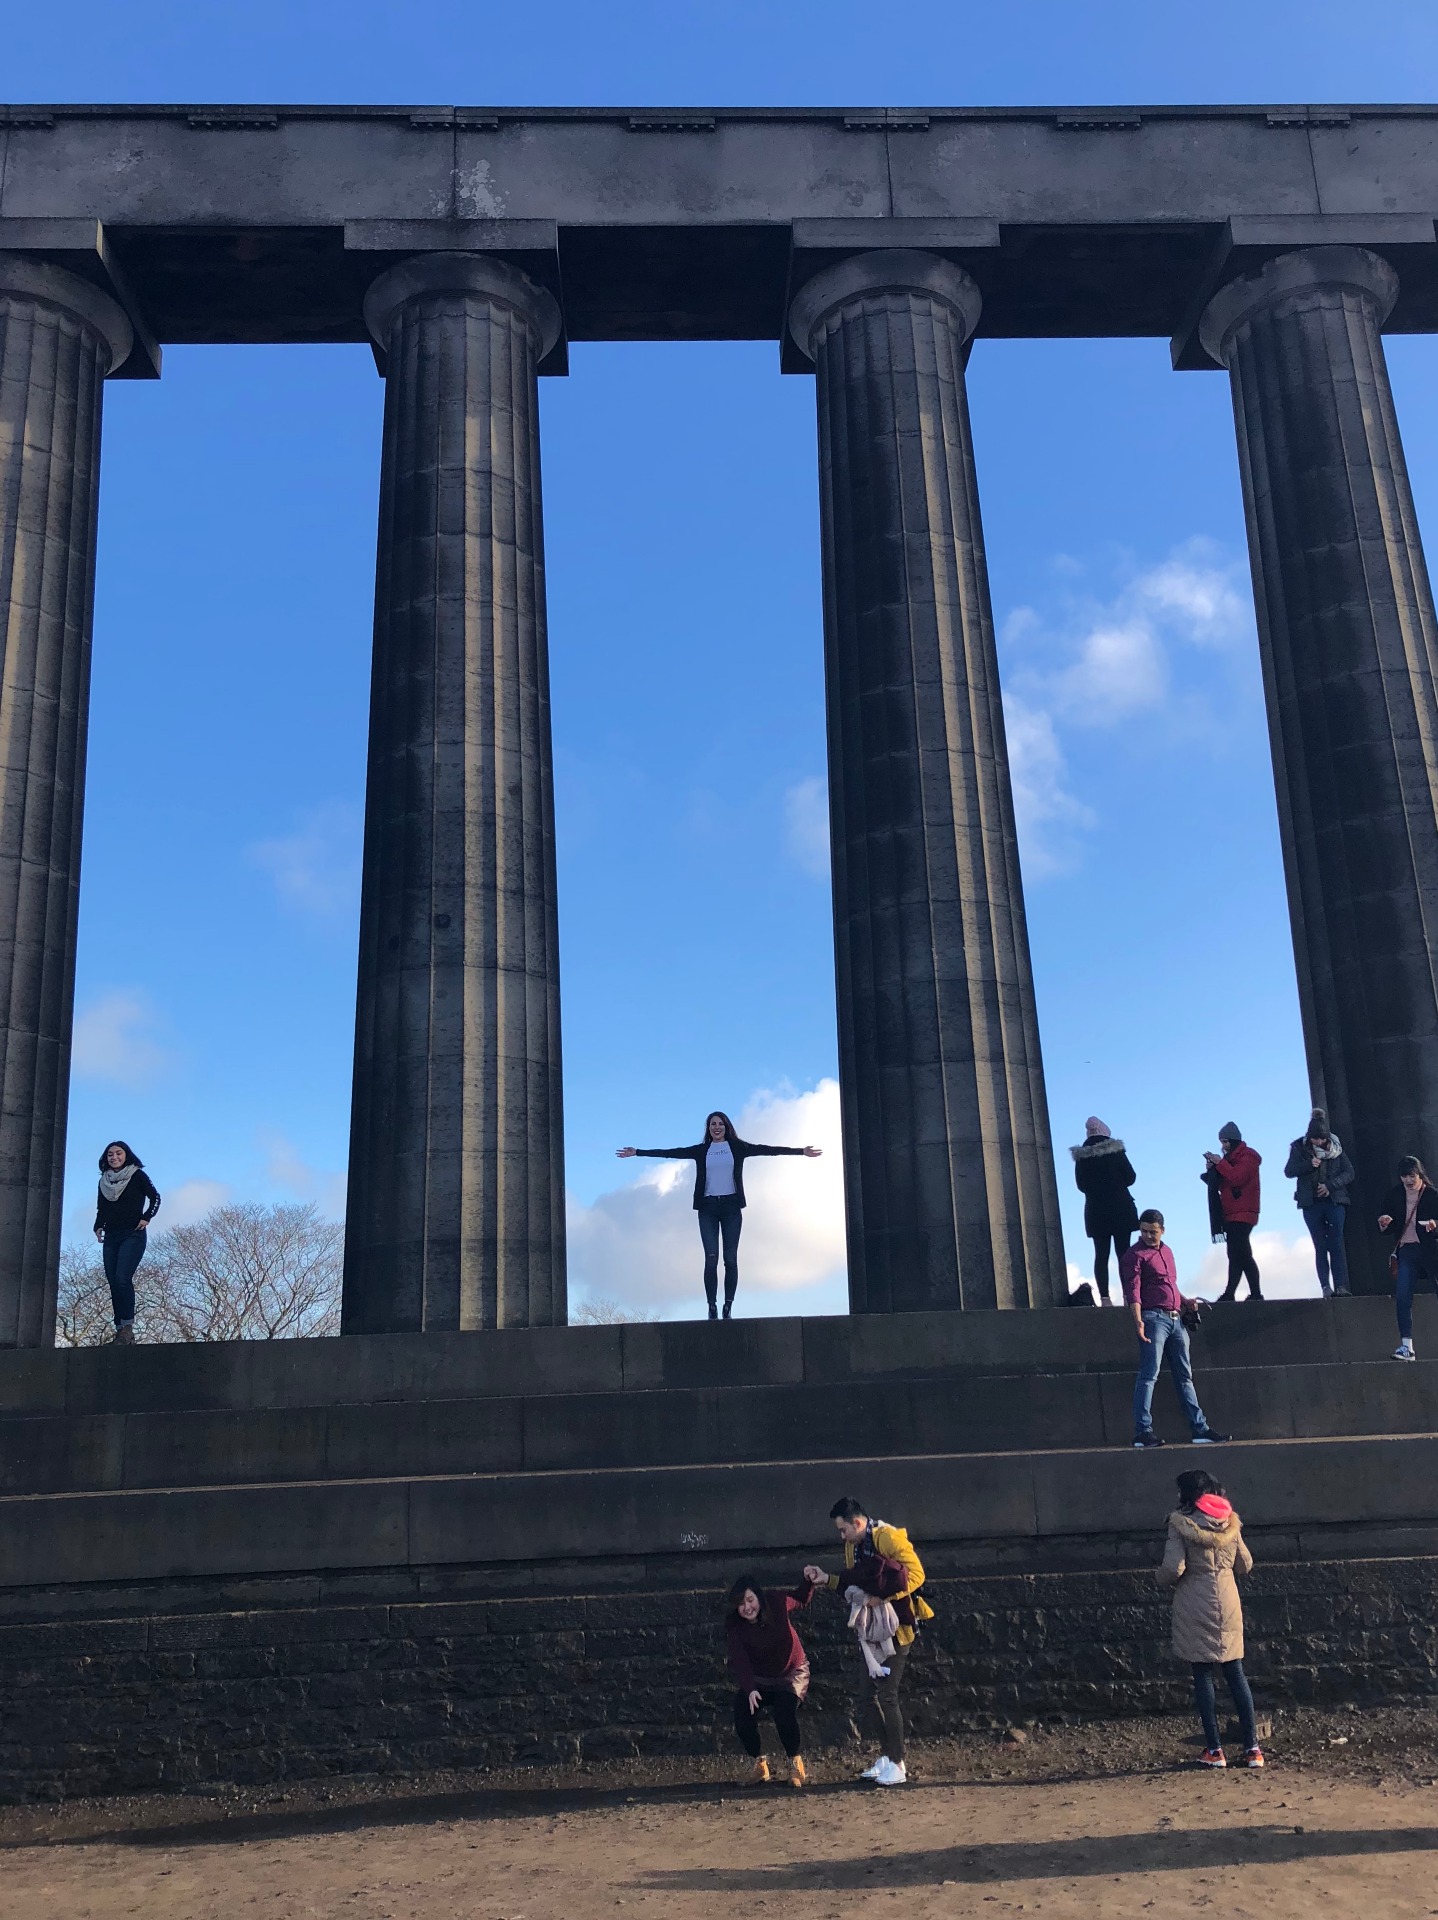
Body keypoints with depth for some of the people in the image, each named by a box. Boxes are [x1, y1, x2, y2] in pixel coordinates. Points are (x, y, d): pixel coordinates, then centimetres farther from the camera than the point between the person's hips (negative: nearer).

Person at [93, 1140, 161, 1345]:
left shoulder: (137, 1176, 3)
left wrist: (146, 1218, -10)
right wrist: (98, 1226, 5)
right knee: (113, 1283, -1)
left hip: (132, 1235, -5)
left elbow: (155, 1197, 1)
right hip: (111, 1237, 5)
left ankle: (127, 1326, -18)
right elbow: (101, 1208, 21)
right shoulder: (104, 1180, 16)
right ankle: (121, 1330, 1)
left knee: (122, 1279, -20)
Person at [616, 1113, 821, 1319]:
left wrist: (800, 1151, -7)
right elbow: (671, 1152, 8)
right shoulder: (701, 1150, 9)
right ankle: (712, 1307, -6)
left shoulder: (737, 1147, 6)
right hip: (708, 1208, 0)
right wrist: (637, 1152, 4)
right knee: (711, 1259, -7)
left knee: (730, 1259, -2)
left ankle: (728, 1308, 1)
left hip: (731, 1206, 0)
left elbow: (766, 1150, 0)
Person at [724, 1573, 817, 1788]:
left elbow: (801, 1599, 3)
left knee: (785, 1713, -27)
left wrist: (808, 1580, -16)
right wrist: (749, 1690, -48)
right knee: (743, 1717, -17)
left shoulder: (776, 1602, -19)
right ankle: (759, 1764, 8)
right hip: (757, 1680, 2)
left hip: (792, 1674, -1)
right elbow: (739, 1661, -33)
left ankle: (796, 1764, -4)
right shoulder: (734, 1627, -21)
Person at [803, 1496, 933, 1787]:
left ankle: (897, 1766, 0)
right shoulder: (853, 1546, 10)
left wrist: (883, 1596, -27)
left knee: (887, 1694, -8)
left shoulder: (889, 1537, -17)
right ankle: (887, 1758, 18)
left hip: (896, 1626, -9)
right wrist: (827, 1579, 1)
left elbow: (916, 1574, -22)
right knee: (867, 1694, 8)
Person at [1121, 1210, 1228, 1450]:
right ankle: (1142, 1431, -12)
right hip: (1153, 1318, -8)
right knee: (1149, 1374, -11)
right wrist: (1138, 1321, -25)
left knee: (1185, 1375, 10)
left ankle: (1200, 1429, 14)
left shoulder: (1167, 1251, 20)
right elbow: (1133, 1290, -14)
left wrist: (1184, 1301, 13)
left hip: (1176, 1319, 8)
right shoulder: (1135, 1255, -4)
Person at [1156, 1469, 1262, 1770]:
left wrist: (1162, 1578, 5)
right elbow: (1246, 1564, 12)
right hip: (1228, 1603, 4)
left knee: (1203, 1675, 4)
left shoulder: (1181, 1523, -10)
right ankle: (1252, 1748, 9)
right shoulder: (1229, 1522, 4)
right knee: (1236, 1674, 10)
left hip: (1195, 1609, -4)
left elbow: (1173, 1568, -16)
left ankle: (1215, 1750, 5)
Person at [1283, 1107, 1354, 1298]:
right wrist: (1308, 1164, -20)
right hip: (1311, 1203, 0)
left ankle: (1341, 1285, -8)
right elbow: (1288, 1171, -4)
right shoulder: (1299, 1147, 0)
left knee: (1336, 1244, -7)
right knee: (1320, 1246, 2)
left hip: (1334, 1201, 0)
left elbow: (1349, 1173, 1)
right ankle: (1325, 1286, 1)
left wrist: (1330, 1185, -14)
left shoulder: (1336, 1146, 2)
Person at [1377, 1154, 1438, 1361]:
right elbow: (1386, 1231, 9)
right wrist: (1383, 1224, -14)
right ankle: (1406, 1346, -13)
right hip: (1406, 1252, 2)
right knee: (1403, 1297, -10)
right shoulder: (1393, 1196, 6)